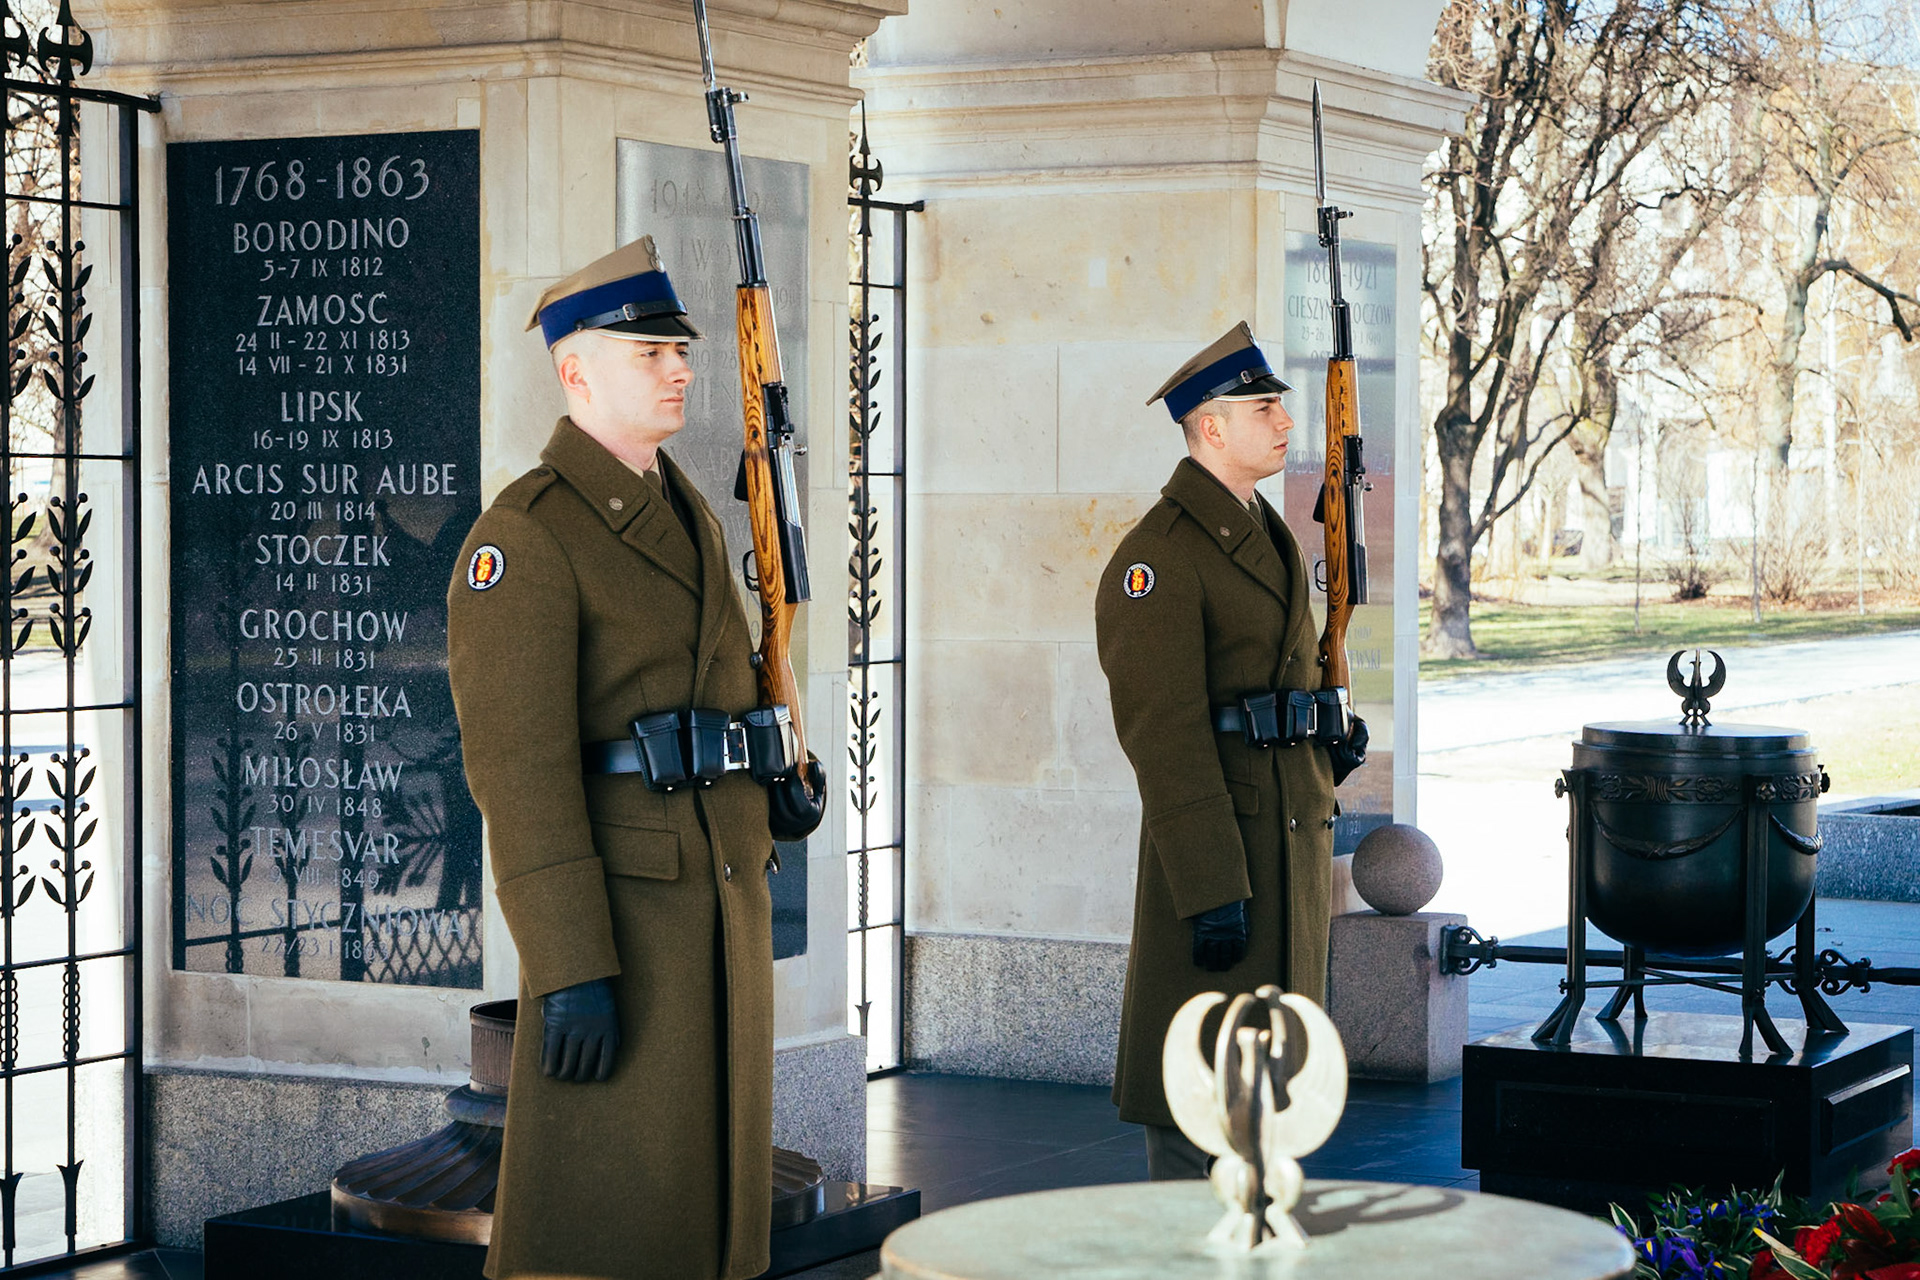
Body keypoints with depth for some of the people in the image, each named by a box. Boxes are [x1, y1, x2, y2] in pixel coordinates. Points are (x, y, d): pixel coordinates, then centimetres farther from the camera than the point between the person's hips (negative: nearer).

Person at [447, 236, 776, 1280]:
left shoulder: (687, 515, 16)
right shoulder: (524, 537, -13)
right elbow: (518, 763, -19)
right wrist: (570, 973, -23)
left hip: (722, 894, 9)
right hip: (619, 902, -9)